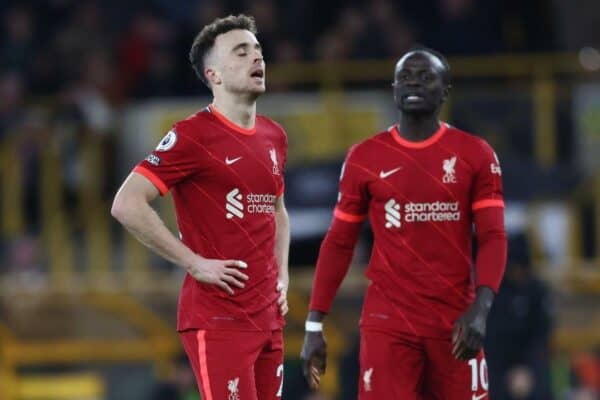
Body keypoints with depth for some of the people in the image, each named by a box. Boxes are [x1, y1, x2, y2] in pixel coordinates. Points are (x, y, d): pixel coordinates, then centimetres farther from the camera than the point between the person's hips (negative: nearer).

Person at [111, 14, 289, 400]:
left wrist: (282, 274, 14)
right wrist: (195, 263, -16)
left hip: (269, 316, 8)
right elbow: (127, 205, -16)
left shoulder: (274, 137, 14)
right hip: (217, 319, -8)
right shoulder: (193, 136, -10)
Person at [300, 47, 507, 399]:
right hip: (387, 321, 0)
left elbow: (493, 238, -4)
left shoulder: (475, 155, 3)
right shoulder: (365, 158, 5)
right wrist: (314, 325, 4)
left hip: (455, 322, 0)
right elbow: (339, 243, 9)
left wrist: (481, 308, -20)